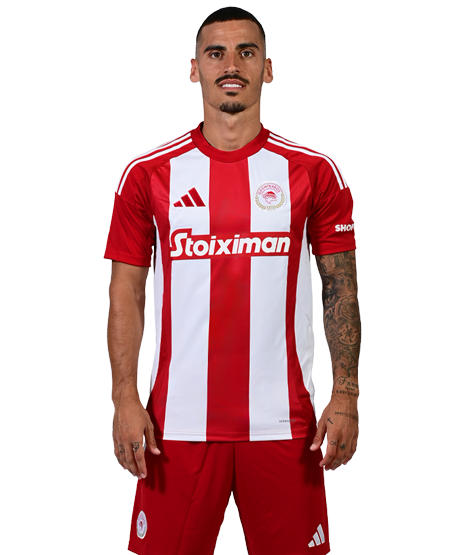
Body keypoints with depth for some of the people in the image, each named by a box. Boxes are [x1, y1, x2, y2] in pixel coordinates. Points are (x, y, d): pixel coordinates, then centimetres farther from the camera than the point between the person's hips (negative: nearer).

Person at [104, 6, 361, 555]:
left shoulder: (314, 173, 2)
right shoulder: (149, 175, 2)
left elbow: (340, 286, 4)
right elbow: (126, 292, 4)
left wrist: (345, 394, -3)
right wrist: (125, 398, -4)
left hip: (282, 421, 0)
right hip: (178, 421, 0)